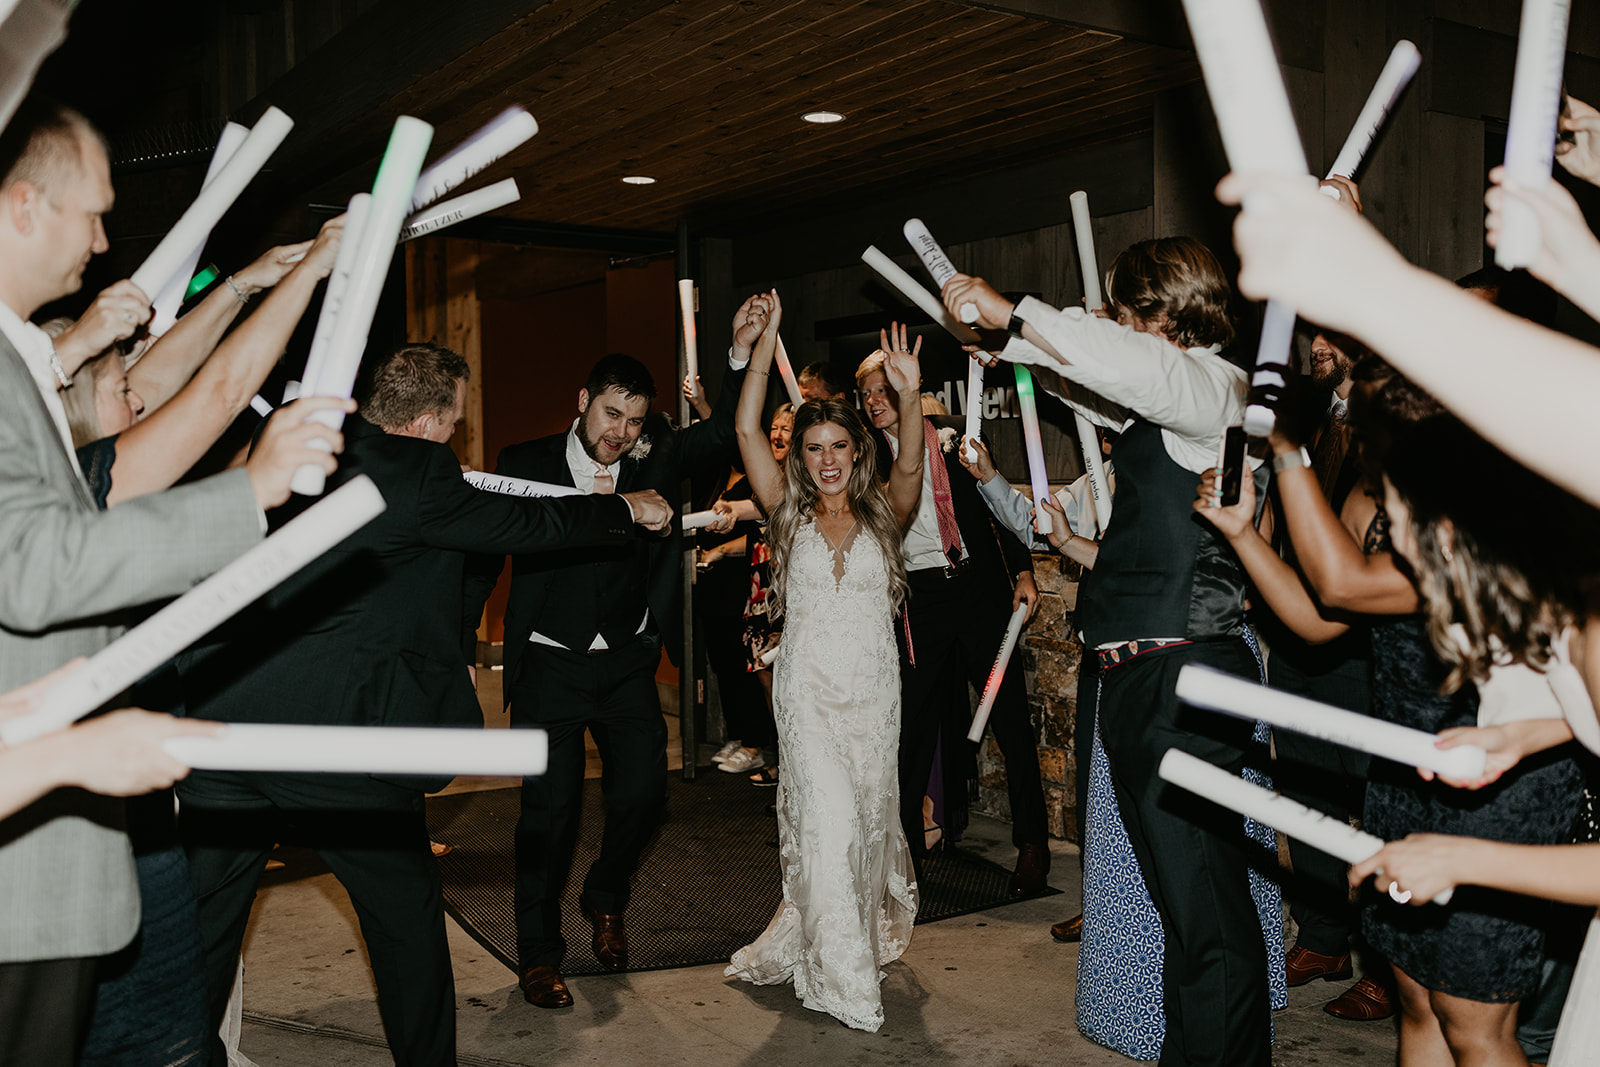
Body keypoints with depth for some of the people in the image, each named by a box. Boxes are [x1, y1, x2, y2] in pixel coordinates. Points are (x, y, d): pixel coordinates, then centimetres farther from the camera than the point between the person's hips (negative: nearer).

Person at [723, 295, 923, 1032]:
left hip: (873, 687, 2)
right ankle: (844, 978, 3)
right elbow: (746, 428, -7)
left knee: (868, 817, 13)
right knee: (826, 819, -8)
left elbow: (910, 466, -17)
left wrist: (910, 398, -33)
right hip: (808, 687, -1)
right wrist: (766, 339, -14)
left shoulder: (883, 515, 3)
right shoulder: (789, 513, 2)